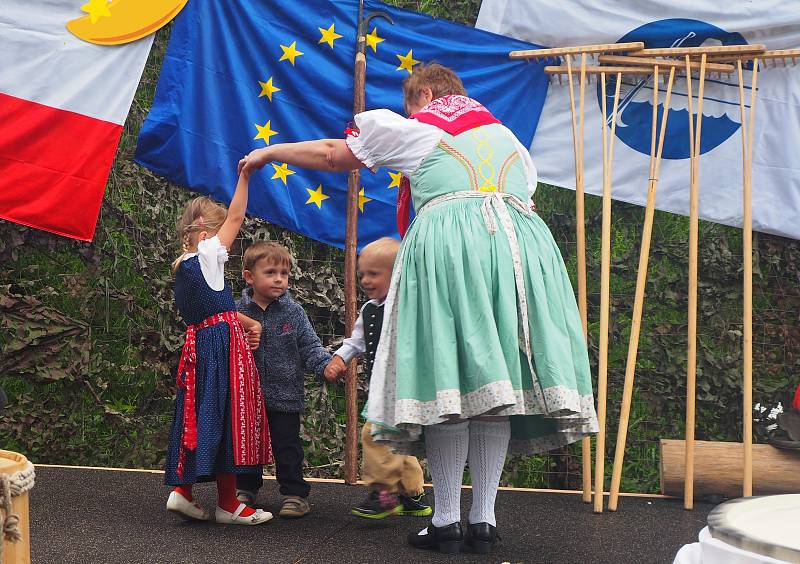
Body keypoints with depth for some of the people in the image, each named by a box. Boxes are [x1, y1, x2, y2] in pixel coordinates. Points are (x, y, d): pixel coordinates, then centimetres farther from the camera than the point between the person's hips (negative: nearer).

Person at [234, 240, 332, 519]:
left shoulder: (293, 312, -4)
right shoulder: (238, 311, -4)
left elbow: (310, 347, -3)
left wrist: (327, 365, -20)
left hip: (285, 396, -2)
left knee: (287, 448, 4)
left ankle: (295, 493, 14)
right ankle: (246, 489, 32)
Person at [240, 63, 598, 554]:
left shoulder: (413, 128, 18)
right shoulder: (508, 136, 30)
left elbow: (332, 155, 26)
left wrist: (268, 153, 40)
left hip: (447, 238, -4)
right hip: (522, 241, 4)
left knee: (448, 382, -4)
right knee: (496, 381, 2)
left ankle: (447, 521, -5)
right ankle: (484, 520, 1)